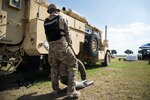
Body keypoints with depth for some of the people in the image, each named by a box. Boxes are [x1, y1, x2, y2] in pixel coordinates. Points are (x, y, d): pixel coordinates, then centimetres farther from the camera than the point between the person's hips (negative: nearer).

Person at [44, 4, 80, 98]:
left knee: (54, 68, 25)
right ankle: (71, 91, 2)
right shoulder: (61, 19, 2)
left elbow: (48, 37, 13)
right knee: (73, 65, 8)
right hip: (62, 48, -5)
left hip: (51, 49, 5)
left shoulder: (46, 22, 14)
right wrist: (69, 44, 18)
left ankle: (55, 89, 29)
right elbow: (67, 34, 5)